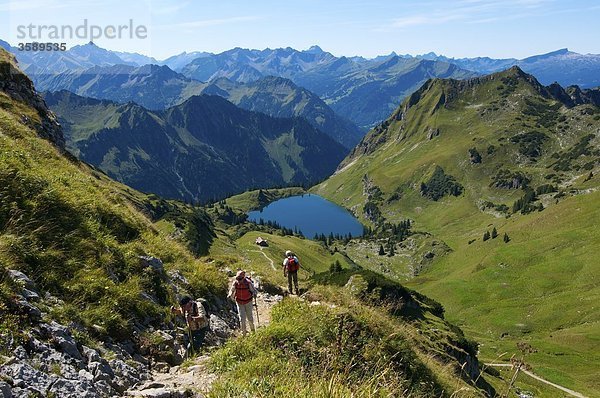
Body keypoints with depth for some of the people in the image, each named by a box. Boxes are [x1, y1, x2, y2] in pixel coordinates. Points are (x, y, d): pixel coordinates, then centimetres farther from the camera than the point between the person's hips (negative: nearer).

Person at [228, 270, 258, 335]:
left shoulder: (248, 283, -23)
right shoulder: (235, 283, -16)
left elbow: (254, 290, -11)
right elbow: (232, 290, 0)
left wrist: (254, 294, -33)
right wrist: (230, 295, -22)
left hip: (248, 302, -1)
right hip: (239, 303, 1)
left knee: (249, 317, 10)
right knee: (242, 318, -3)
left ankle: (252, 329, 38)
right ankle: (244, 332, 12)